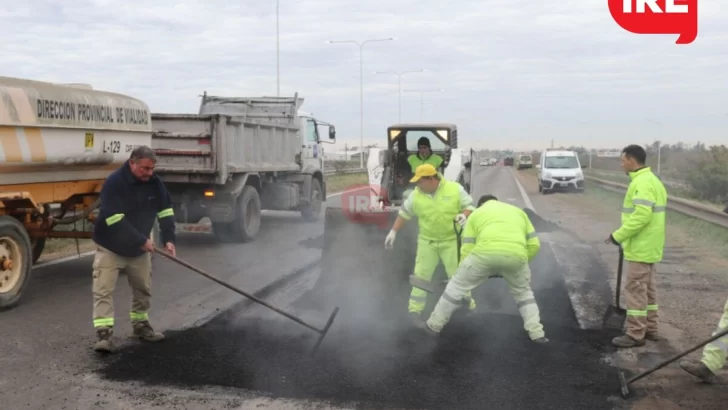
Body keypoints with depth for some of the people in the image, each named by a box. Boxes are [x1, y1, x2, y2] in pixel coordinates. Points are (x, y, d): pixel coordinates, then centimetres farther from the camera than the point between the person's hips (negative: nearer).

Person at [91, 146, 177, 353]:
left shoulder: (154, 183, -7)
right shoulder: (114, 183, -26)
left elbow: (165, 211, 0)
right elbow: (115, 220, -31)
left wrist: (168, 239, -11)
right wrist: (142, 241, -28)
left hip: (139, 247, 6)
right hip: (110, 246, -6)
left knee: (143, 288, 13)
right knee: (104, 290, -11)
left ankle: (140, 326, 28)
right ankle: (104, 334, -10)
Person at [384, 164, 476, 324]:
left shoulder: (455, 189, -13)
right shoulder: (416, 195, -8)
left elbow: (469, 206, -5)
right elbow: (404, 213, 4)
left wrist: (464, 215, -27)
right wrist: (393, 232, 2)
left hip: (451, 240, -1)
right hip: (427, 241, 1)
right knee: (421, 274, 1)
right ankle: (415, 309, 9)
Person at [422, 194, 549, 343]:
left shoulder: (475, 214, 29)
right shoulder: (518, 211, 35)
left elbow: (467, 249, 19)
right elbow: (534, 245, 26)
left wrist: (465, 273, 33)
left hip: (486, 252, -2)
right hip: (516, 254, 2)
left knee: (457, 286, 18)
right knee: (523, 293, 30)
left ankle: (434, 325, 27)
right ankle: (537, 333, 26)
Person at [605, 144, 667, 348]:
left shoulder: (642, 183, -19)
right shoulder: (651, 180, 14)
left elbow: (641, 216, -27)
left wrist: (618, 235, -18)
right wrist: (623, 235, 16)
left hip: (640, 247, -11)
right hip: (648, 246, 11)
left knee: (635, 290, -4)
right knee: (647, 289, 16)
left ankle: (635, 334, 2)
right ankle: (650, 328, 25)